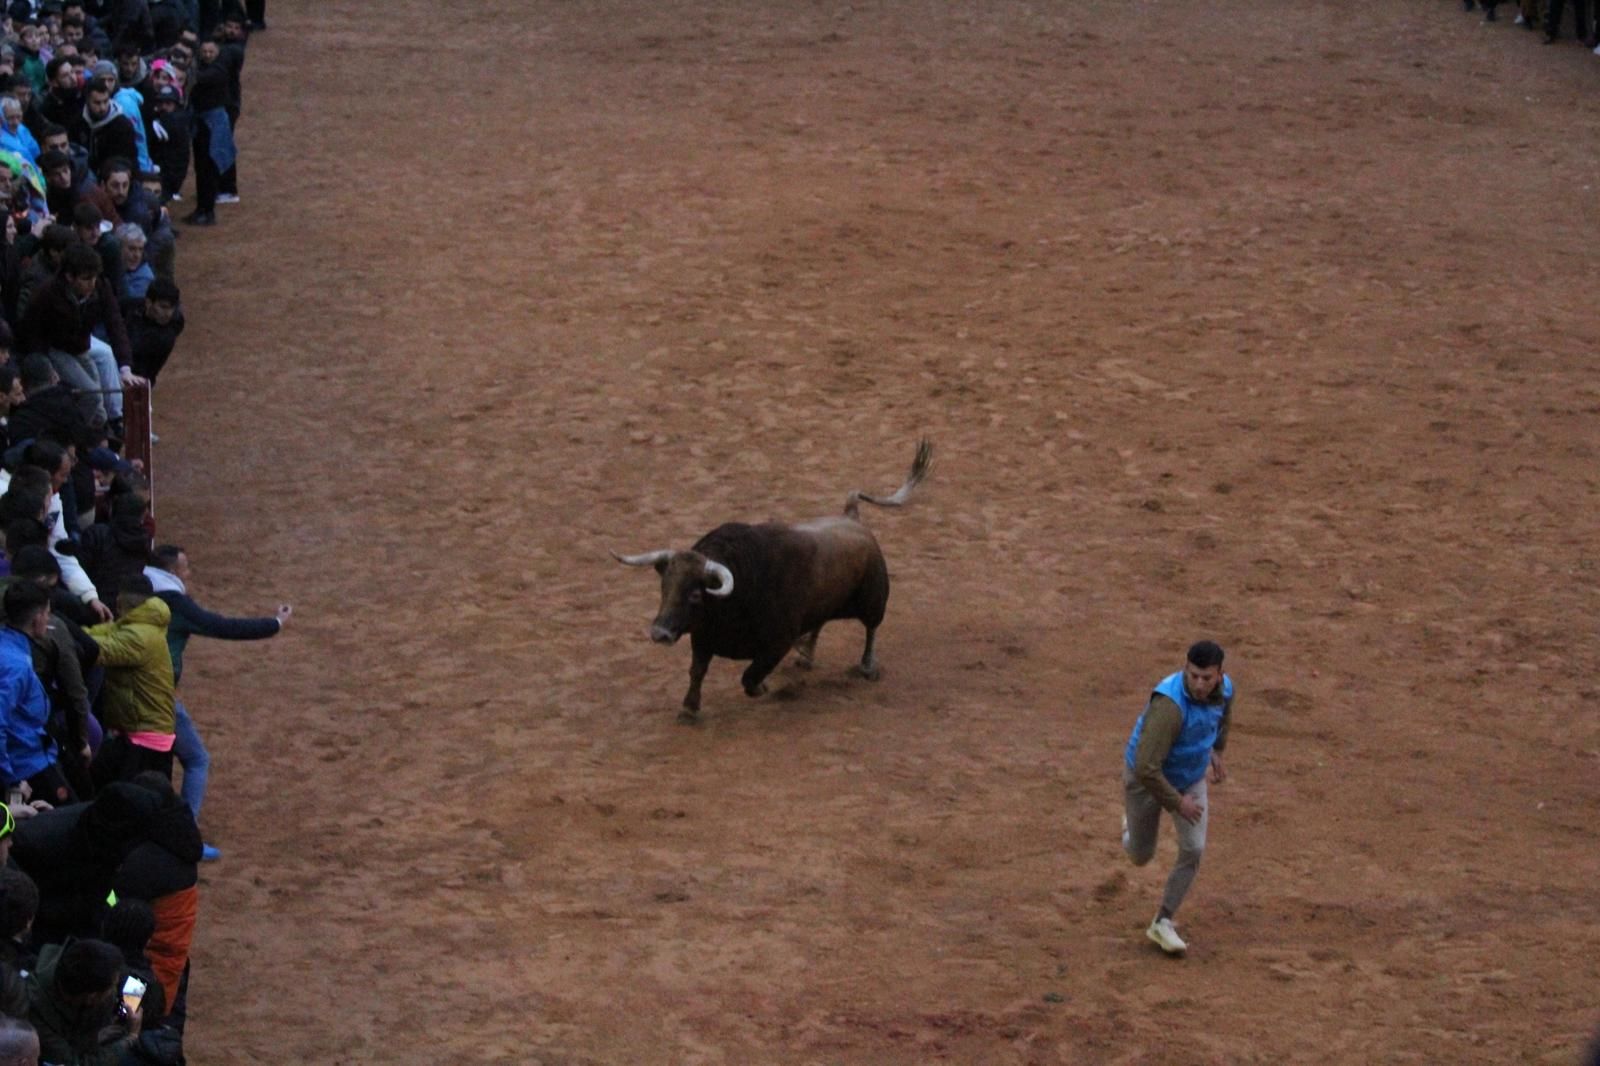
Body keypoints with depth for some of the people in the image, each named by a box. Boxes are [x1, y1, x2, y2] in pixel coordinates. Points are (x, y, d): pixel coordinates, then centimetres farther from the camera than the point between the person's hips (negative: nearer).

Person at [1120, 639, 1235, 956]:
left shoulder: (1224, 688, -20)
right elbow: (1146, 769, -42)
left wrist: (1217, 749, 18)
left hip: (1190, 775, 5)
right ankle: (1132, 823, 50)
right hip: (1147, 776, -5)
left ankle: (1163, 923, 10)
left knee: (1193, 850, -6)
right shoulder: (1170, 704, -43)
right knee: (1141, 856, 13)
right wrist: (1178, 803, -29)